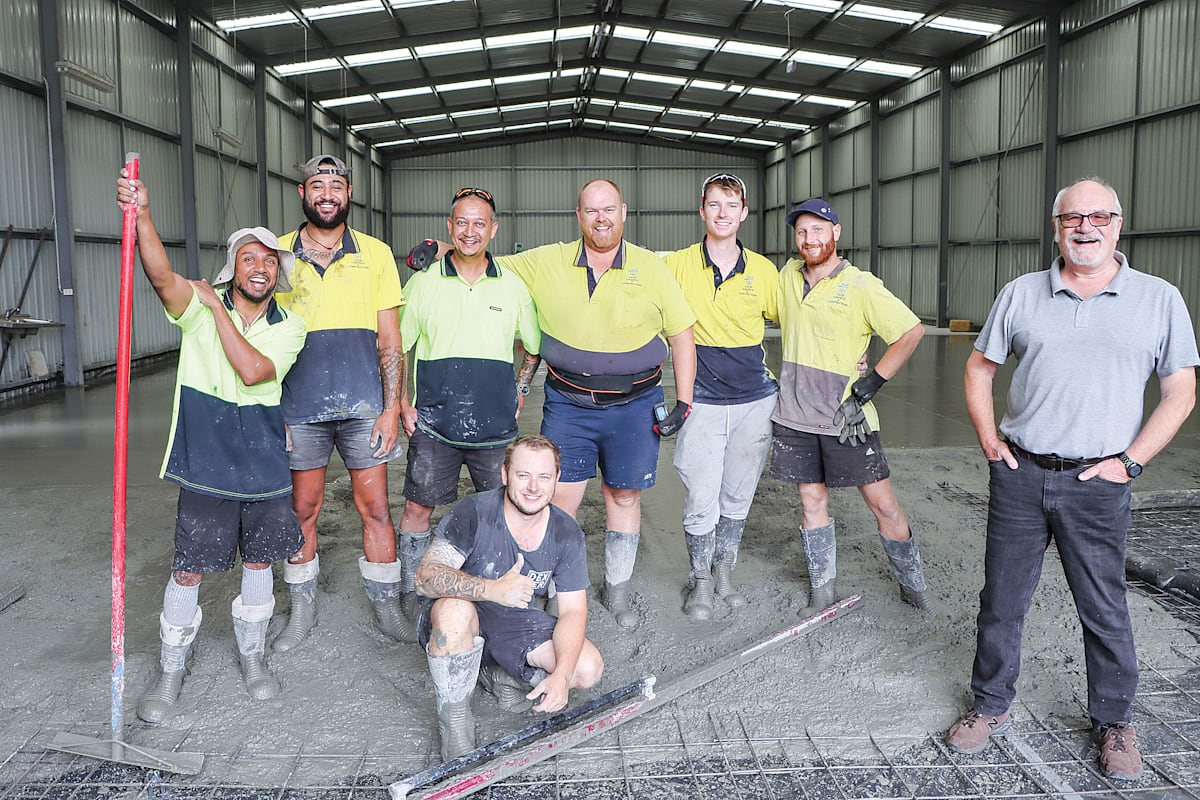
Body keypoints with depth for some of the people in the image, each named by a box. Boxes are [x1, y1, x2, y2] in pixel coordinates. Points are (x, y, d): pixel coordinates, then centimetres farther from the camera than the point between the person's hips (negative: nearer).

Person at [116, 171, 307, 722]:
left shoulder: (289, 327, -2)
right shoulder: (199, 306, -5)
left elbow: (254, 371, -20)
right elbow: (161, 275, -27)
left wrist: (217, 309, -17)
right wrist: (141, 215, -42)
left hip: (265, 465, 2)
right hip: (206, 465, -2)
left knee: (258, 561, 14)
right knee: (189, 570, 4)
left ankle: (252, 657, 35)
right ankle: (170, 671, 24)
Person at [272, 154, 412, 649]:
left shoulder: (375, 254, 5)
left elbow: (390, 342, 4)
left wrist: (391, 408, -4)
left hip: (363, 404, 0)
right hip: (299, 406, 1)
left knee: (375, 507, 3)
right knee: (303, 509, 9)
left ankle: (387, 608, 18)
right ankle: (302, 611, 25)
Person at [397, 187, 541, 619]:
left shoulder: (512, 286, 5)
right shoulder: (423, 283, 2)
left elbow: (534, 347, 17)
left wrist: (520, 395, 7)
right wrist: (402, 406, 1)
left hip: (495, 425, 1)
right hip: (433, 423, -1)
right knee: (417, 507, 4)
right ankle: (412, 593, 21)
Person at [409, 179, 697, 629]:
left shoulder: (651, 269, -1)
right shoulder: (547, 263, 1)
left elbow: (682, 335, 3)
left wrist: (684, 401, -3)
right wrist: (439, 248, -7)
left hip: (634, 404, 0)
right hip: (567, 404, 0)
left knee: (624, 496, 10)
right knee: (561, 499, -2)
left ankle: (617, 592, 28)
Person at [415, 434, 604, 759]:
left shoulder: (567, 534, -10)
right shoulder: (473, 513, -23)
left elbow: (573, 611, -10)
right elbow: (425, 577, -32)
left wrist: (561, 674, -28)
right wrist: (494, 589, -47)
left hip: (515, 623, 4)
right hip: (455, 623, -3)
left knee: (589, 668, -17)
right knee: (455, 608, -39)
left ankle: (502, 676, 11)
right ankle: (453, 718, -16)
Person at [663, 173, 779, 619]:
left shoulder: (763, 271, 3)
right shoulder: (677, 266, -3)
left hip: (755, 401, 2)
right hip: (702, 402, -2)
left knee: (738, 497, 12)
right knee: (702, 500, -2)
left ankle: (724, 572, 32)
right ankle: (701, 581, 20)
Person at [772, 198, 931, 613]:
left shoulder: (861, 286, -9)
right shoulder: (788, 275, 7)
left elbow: (912, 331, -9)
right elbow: (772, 314, 25)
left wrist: (868, 385, -12)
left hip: (846, 416, -4)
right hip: (794, 414, 4)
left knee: (882, 502, 1)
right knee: (812, 500, 10)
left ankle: (913, 585, 18)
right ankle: (822, 589, 22)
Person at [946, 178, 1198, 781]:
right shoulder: (1020, 294, 5)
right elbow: (979, 368, 13)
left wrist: (1130, 461, -6)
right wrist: (988, 438, 1)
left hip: (1097, 484, -1)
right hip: (1019, 476, 2)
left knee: (1104, 608, 9)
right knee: (1001, 599, 10)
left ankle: (1114, 721, 30)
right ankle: (991, 706, 28)